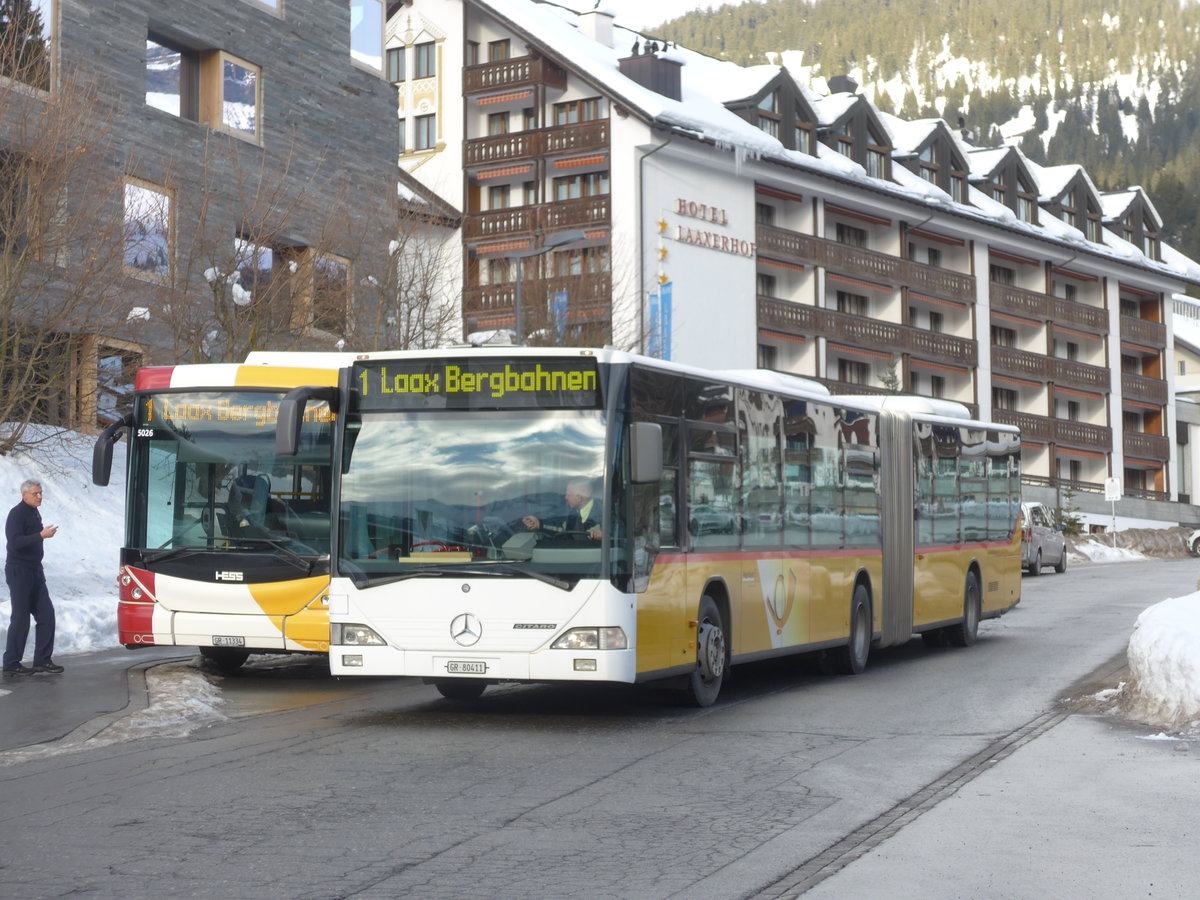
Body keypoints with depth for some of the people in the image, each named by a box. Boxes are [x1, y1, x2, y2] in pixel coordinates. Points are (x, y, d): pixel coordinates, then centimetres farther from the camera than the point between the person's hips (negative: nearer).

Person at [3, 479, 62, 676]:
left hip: (35, 571, 9)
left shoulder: (35, 513, 14)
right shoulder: (17, 514, -13)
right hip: (18, 572, -9)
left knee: (46, 614, 5)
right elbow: (16, 542, -24)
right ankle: (11, 664, 1)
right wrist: (41, 535, -29)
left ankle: (42, 660, 11)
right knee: (20, 619, -6)